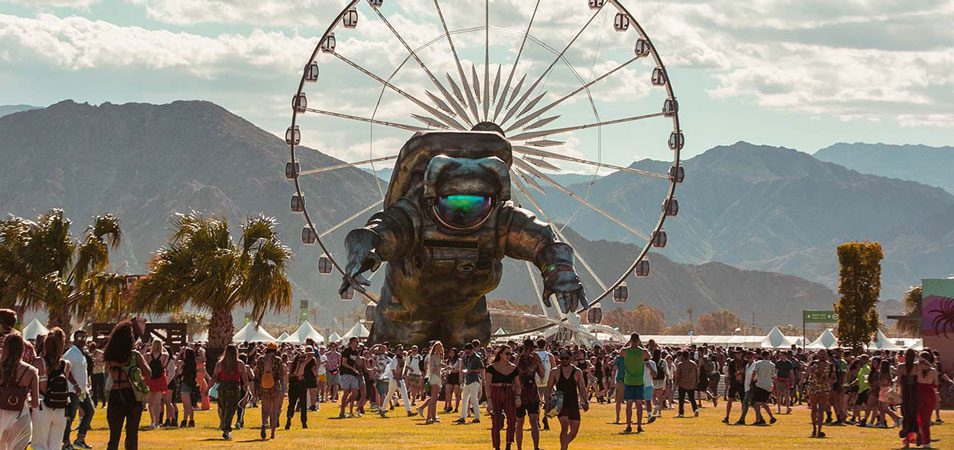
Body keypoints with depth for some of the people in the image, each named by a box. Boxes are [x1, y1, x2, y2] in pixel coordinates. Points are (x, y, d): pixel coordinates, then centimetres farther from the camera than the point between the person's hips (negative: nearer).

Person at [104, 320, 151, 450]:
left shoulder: (110, 356, 0)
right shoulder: (135, 355, -7)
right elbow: (148, 373, -9)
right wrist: (140, 378, 11)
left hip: (115, 395, 2)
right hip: (132, 395, -2)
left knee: (114, 435, 8)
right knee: (132, 434, 7)